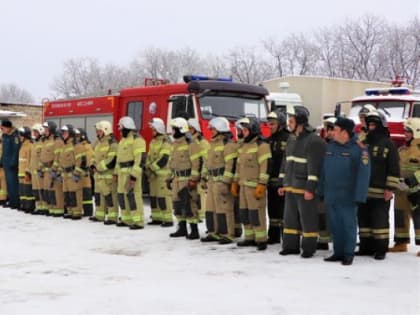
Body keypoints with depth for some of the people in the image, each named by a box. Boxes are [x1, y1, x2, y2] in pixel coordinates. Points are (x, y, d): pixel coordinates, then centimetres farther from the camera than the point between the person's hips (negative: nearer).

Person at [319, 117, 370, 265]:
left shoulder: (358, 148, -11)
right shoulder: (330, 146, 7)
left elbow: (363, 173, -14)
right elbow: (324, 169, 13)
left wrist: (359, 196, -18)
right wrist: (321, 190, 10)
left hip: (347, 196, -6)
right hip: (330, 195, 6)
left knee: (348, 224, 2)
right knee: (335, 225, 11)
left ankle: (349, 254, 12)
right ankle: (338, 252, 22)